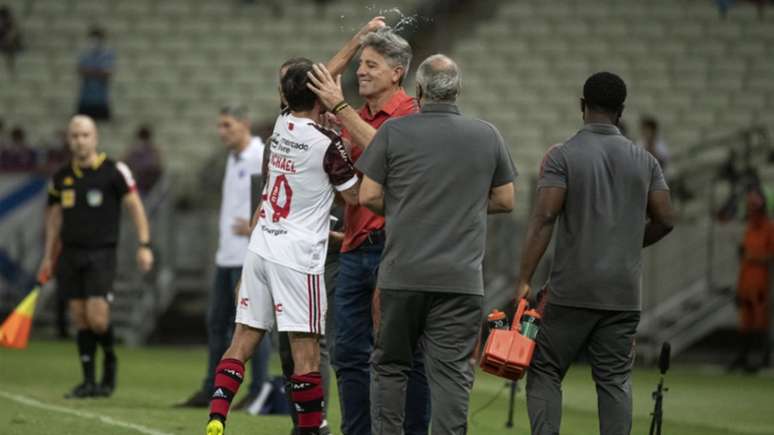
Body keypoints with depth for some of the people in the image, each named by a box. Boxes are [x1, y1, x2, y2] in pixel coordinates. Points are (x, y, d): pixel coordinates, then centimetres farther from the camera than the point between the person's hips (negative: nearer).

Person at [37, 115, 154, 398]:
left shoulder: (114, 171, -4)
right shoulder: (62, 177, 10)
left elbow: (135, 206, -5)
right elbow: (55, 217, 18)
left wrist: (144, 245, -14)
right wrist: (48, 257, 15)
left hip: (101, 254, -4)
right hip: (71, 255, 4)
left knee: (97, 319, -14)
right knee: (80, 319, 3)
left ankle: (110, 359, 15)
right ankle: (89, 381, 9)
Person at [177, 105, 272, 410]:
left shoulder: (261, 159, -12)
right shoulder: (234, 159, 18)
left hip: (249, 257, -10)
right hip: (227, 255, 10)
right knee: (217, 323, 11)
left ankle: (258, 392, 0)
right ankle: (211, 390, 17)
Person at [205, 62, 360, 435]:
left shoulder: (281, 126, 6)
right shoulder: (328, 144, -13)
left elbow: (314, 80, 23)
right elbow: (355, 196, -1)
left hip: (260, 247, 7)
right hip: (297, 255, -7)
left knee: (243, 341, 7)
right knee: (306, 350, -4)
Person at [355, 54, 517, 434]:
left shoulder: (394, 131, -2)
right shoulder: (487, 136, 4)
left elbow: (369, 196, -1)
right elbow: (505, 200, 11)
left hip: (402, 272, 0)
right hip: (461, 276, 1)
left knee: (390, 365, 13)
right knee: (451, 373, -1)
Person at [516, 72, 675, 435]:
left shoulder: (563, 156, -5)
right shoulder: (643, 160, 7)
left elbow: (544, 218, -13)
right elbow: (664, 221, 7)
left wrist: (524, 280, -13)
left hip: (571, 291, -3)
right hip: (624, 293, 3)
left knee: (545, 371, 5)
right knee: (615, 379, 6)